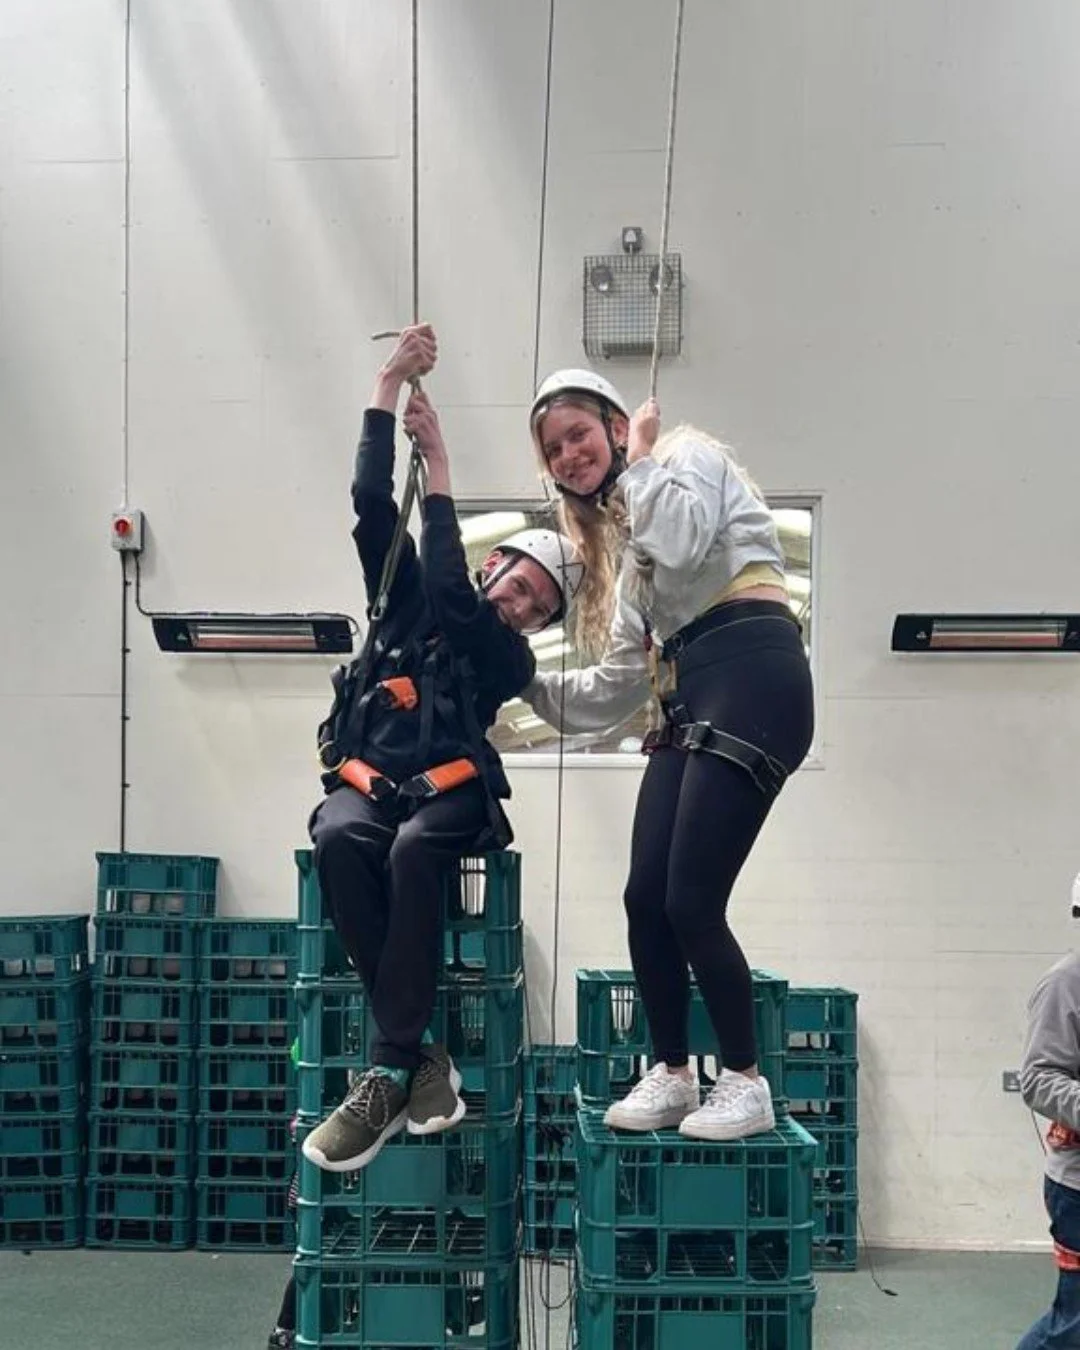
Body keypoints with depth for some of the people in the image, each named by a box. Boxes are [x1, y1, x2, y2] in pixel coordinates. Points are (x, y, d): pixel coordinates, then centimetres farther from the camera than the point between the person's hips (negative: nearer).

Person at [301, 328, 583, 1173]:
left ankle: (390, 1073, -37)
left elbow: (450, 598, -11)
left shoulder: (510, 659, 6)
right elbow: (372, 504, 3)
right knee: (339, 843, -35)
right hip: (366, 780, 2)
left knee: (412, 850, -38)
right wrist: (390, 385, -3)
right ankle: (421, 1054, -31)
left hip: (448, 793, -2)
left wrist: (440, 470, -8)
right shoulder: (406, 597, 16)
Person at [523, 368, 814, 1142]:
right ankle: (671, 1075, 16)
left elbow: (681, 541, -17)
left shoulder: (689, 453, 8)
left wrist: (640, 459, -1)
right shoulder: (626, 537, 28)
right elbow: (616, 685, 25)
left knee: (691, 904, -11)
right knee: (645, 898, 1)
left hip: (753, 680, -8)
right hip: (691, 702, 8)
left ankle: (747, 1085, 4)